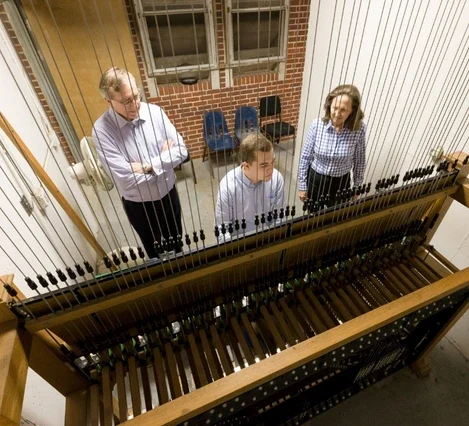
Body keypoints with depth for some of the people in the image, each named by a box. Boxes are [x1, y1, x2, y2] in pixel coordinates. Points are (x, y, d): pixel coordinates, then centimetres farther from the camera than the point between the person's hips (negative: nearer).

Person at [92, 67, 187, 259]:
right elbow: (128, 179, -27)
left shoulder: (154, 112, -11)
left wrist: (148, 166, -24)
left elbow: (181, 150, -13)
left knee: (176, 243, 26)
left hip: (168, 193, 3)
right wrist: (163, 157, -18)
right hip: (138, 204, -3)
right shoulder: (102, 130, -22)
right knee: (154, 250, 22)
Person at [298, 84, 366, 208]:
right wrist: (302, 185, -5)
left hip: (341, 182, 0)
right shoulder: (317, 125, -18)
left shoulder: (359, 129, -17)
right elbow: (305, 156, -9)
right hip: (315, 179, 0)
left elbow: (359, 161, -3)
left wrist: (357, 187, 5)